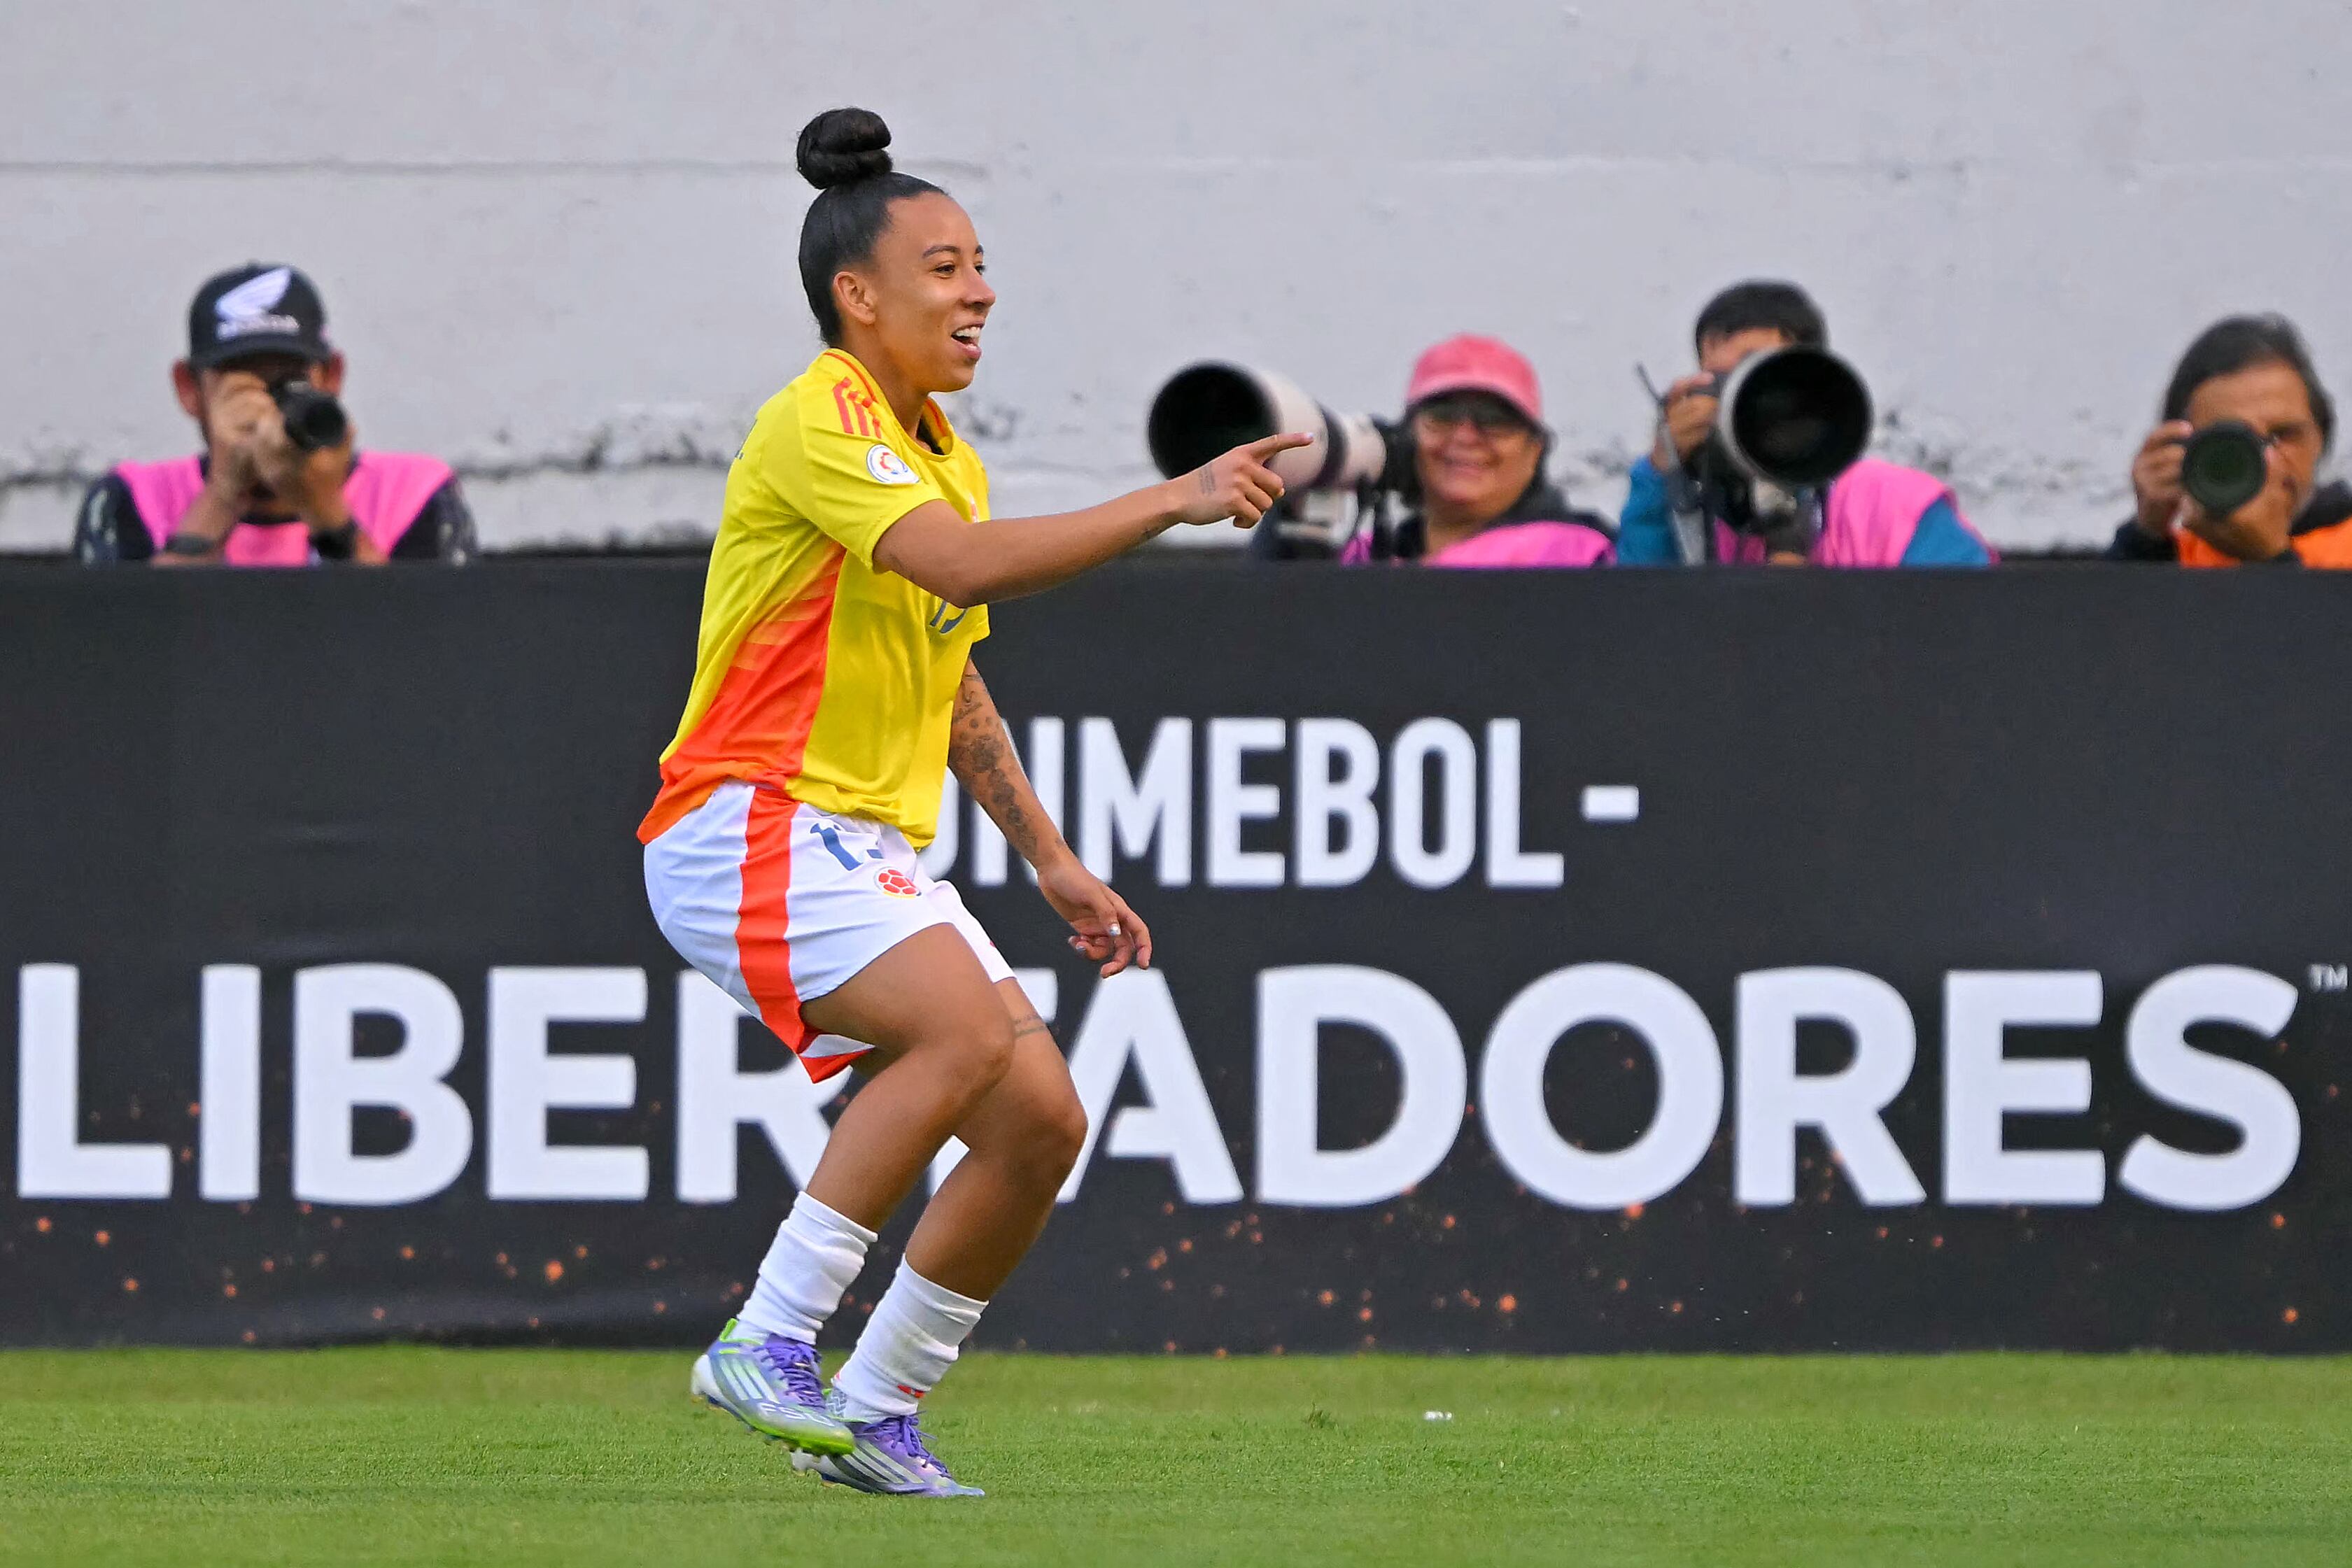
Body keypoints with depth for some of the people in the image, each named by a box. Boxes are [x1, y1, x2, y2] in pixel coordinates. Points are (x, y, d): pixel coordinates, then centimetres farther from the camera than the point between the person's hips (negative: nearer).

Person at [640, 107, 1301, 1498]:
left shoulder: (948, 455, 17)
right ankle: (768, 1343, -26)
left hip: (871, 856, 9)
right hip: (748, 826, -9)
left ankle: (873, 1413, 8)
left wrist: (1053, 859, 25)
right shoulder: (819, 423, -13)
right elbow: (965, 563, -30)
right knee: (971, 1028, -29)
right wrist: (1174, 502, -31)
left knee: (1042, 1118, -3)